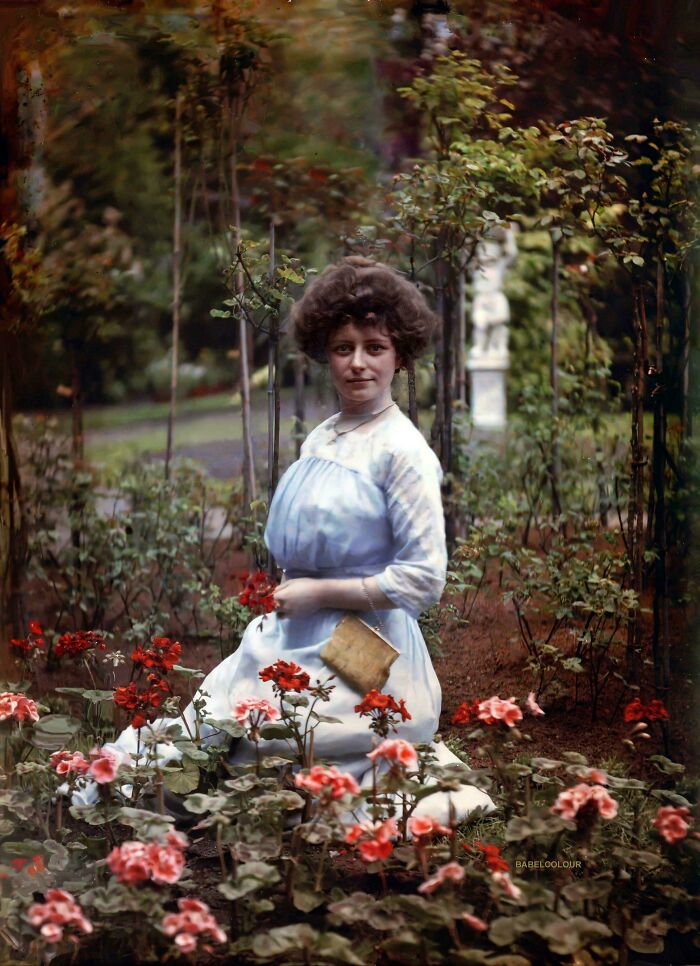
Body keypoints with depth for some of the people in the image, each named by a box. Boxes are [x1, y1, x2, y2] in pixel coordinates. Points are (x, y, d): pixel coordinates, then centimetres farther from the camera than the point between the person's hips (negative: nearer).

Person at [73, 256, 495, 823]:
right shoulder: (320, 439, 10)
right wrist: (286, 599, 3)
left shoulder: (401, 451, -14)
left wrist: (318, 593, -14)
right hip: (293, 639, 8)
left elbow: (424, 580, -17)